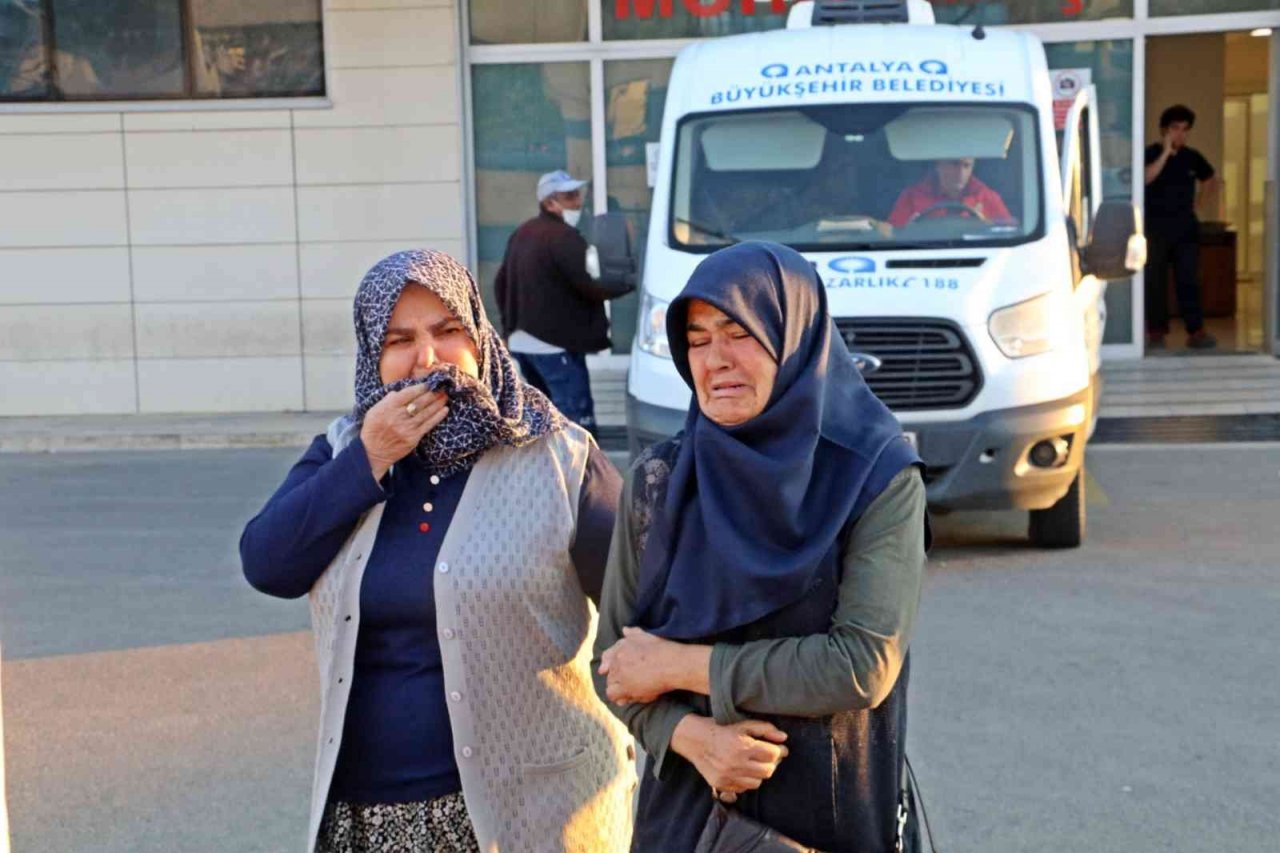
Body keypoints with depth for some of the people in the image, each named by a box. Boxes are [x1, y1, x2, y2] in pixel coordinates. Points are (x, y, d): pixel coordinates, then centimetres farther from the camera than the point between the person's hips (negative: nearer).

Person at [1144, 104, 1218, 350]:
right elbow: (1146, 178, -25)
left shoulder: (1192, 157, 8)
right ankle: (1156, 332, 6)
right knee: (1154, 281, -1)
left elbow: (1209, 178, 27)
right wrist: (1166, 152, -22)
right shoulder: (1150, 153, -5)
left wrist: (1195, 200, 15)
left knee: (1189, 280, 0)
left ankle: (1196, 331, -1)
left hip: (1185, 226, 3)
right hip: (1155, 227, -3)